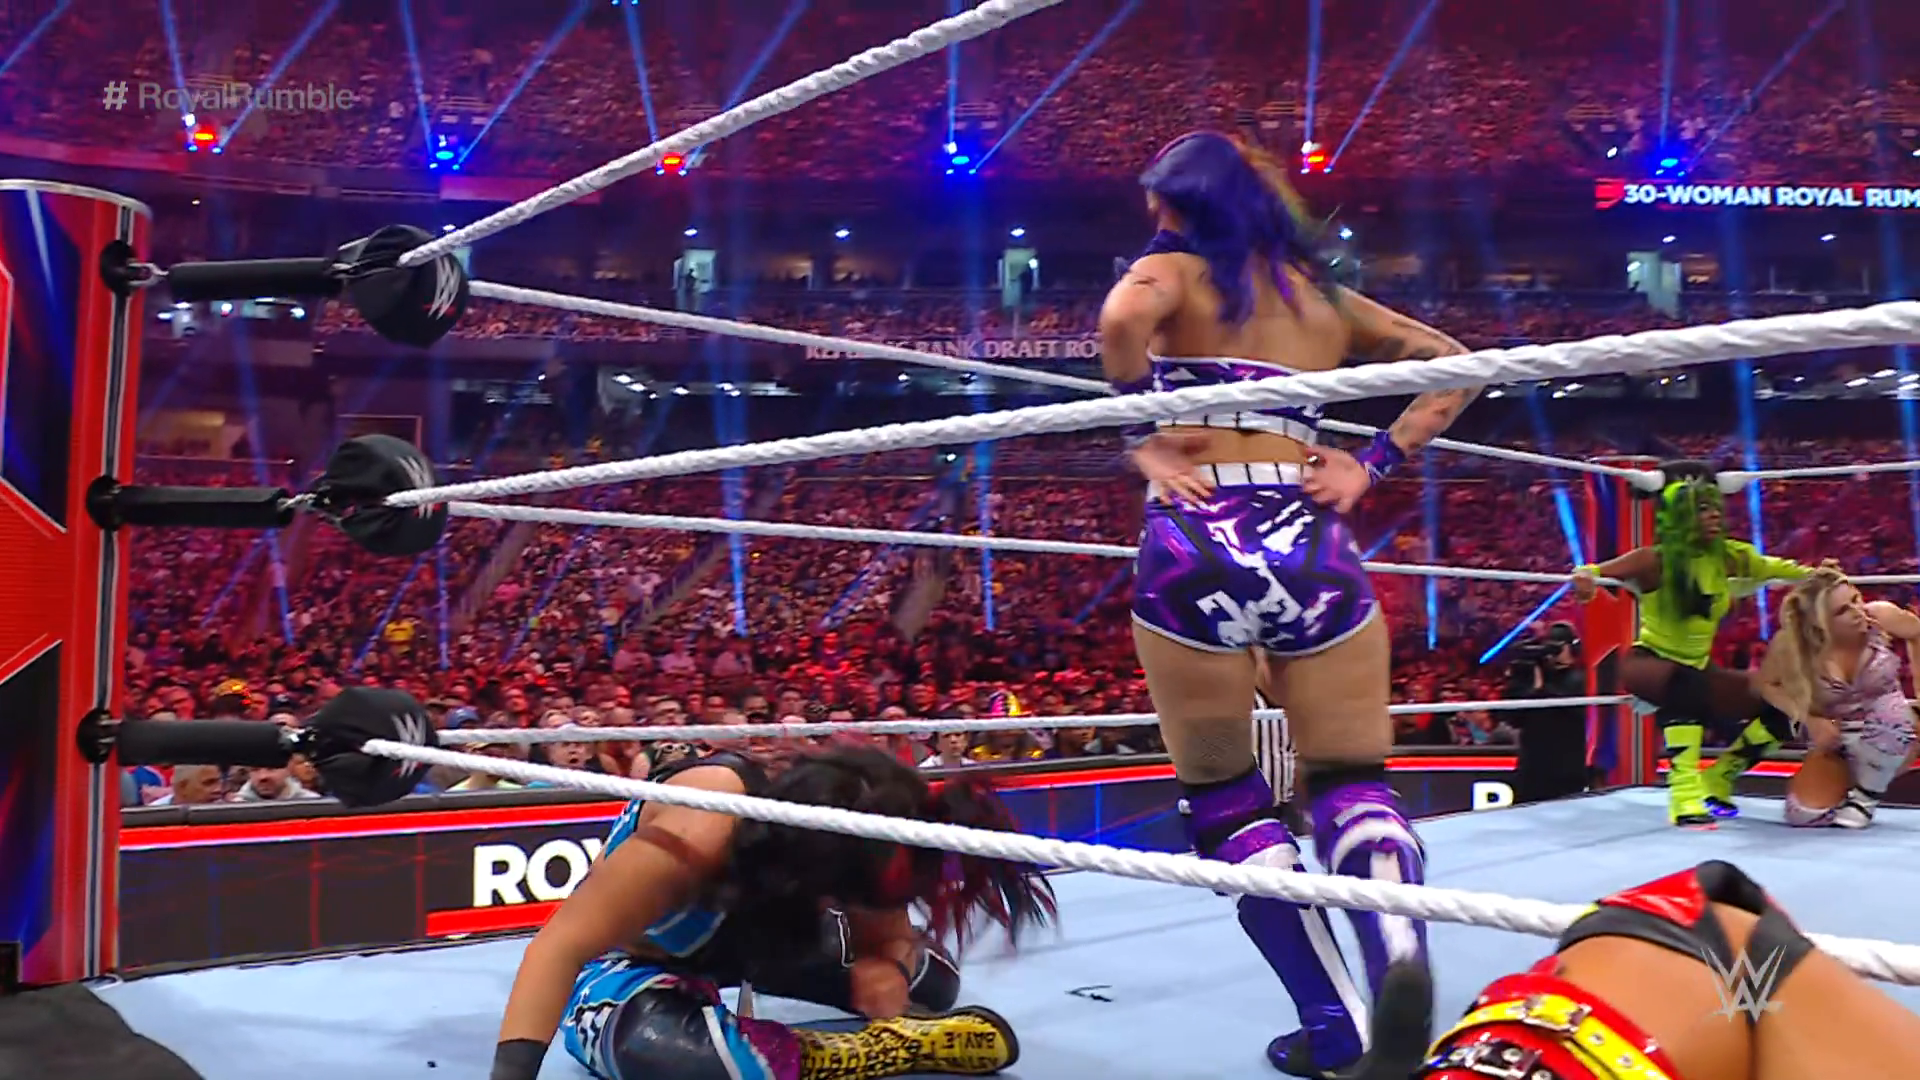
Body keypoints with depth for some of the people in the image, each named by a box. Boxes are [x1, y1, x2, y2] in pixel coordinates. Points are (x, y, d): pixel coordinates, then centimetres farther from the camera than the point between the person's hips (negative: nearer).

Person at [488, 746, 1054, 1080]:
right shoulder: (701, 831, -41)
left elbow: (890, 937, -8)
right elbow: (561, 945, -42)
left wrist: (891, 969, -32)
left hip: (746, 935, 6)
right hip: (621, 960, -6)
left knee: (931, 979, -6)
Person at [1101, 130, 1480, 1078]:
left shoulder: (1177, 269, 7)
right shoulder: (1323, 295, 21)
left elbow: (1123, 317, -16)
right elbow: (1454, 366, 21)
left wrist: (1142, 440, -4)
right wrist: (1373, 466, 12)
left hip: (1196, 545, -3)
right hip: (1311, 545, 4)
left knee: (1224, 801, 10)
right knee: (1355, 789, 10)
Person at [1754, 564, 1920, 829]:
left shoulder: (1880, 615, -21)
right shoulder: (1792, 645, -23)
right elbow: (1767, 683, -4)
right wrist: (1809, 720, -17)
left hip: (1892, 737, 0)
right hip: (1836, 741, 0)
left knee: (1890, 709, -38)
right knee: (1804, 814, -17)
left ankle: (1867, 794, -9)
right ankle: (1848, 781, 20)